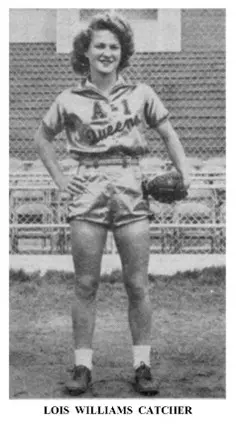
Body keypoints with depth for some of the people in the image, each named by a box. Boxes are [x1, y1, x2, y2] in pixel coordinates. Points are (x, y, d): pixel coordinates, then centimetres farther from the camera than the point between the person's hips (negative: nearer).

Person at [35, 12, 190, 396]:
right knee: (85, 285, 2)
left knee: (137, 285, 1)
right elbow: (42, 139, 19)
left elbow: (168, 134, 14)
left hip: (131, 191, 0)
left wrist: (184, 172, -2)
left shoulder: (140, 94, 6)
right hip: (88, 192, 0)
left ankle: (142, 365, 10)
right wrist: (60, 180, 8)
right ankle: (82, 366, 10)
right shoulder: (70, 100, 6)